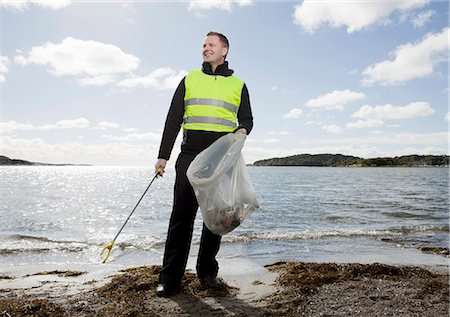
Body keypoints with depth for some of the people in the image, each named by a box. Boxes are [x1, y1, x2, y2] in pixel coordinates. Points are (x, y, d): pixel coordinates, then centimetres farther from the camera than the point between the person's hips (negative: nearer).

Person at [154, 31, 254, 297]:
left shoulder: (238, 85, 16)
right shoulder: (190, 79, 15)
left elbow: (247, 119, 16)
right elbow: (173, 119, 10)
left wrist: (242, 130, -10)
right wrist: (163, 156, 3)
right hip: (190, 155, 0)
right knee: (182, 215, -4)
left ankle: (208, 272, 18)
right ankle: (170, 277, 4)